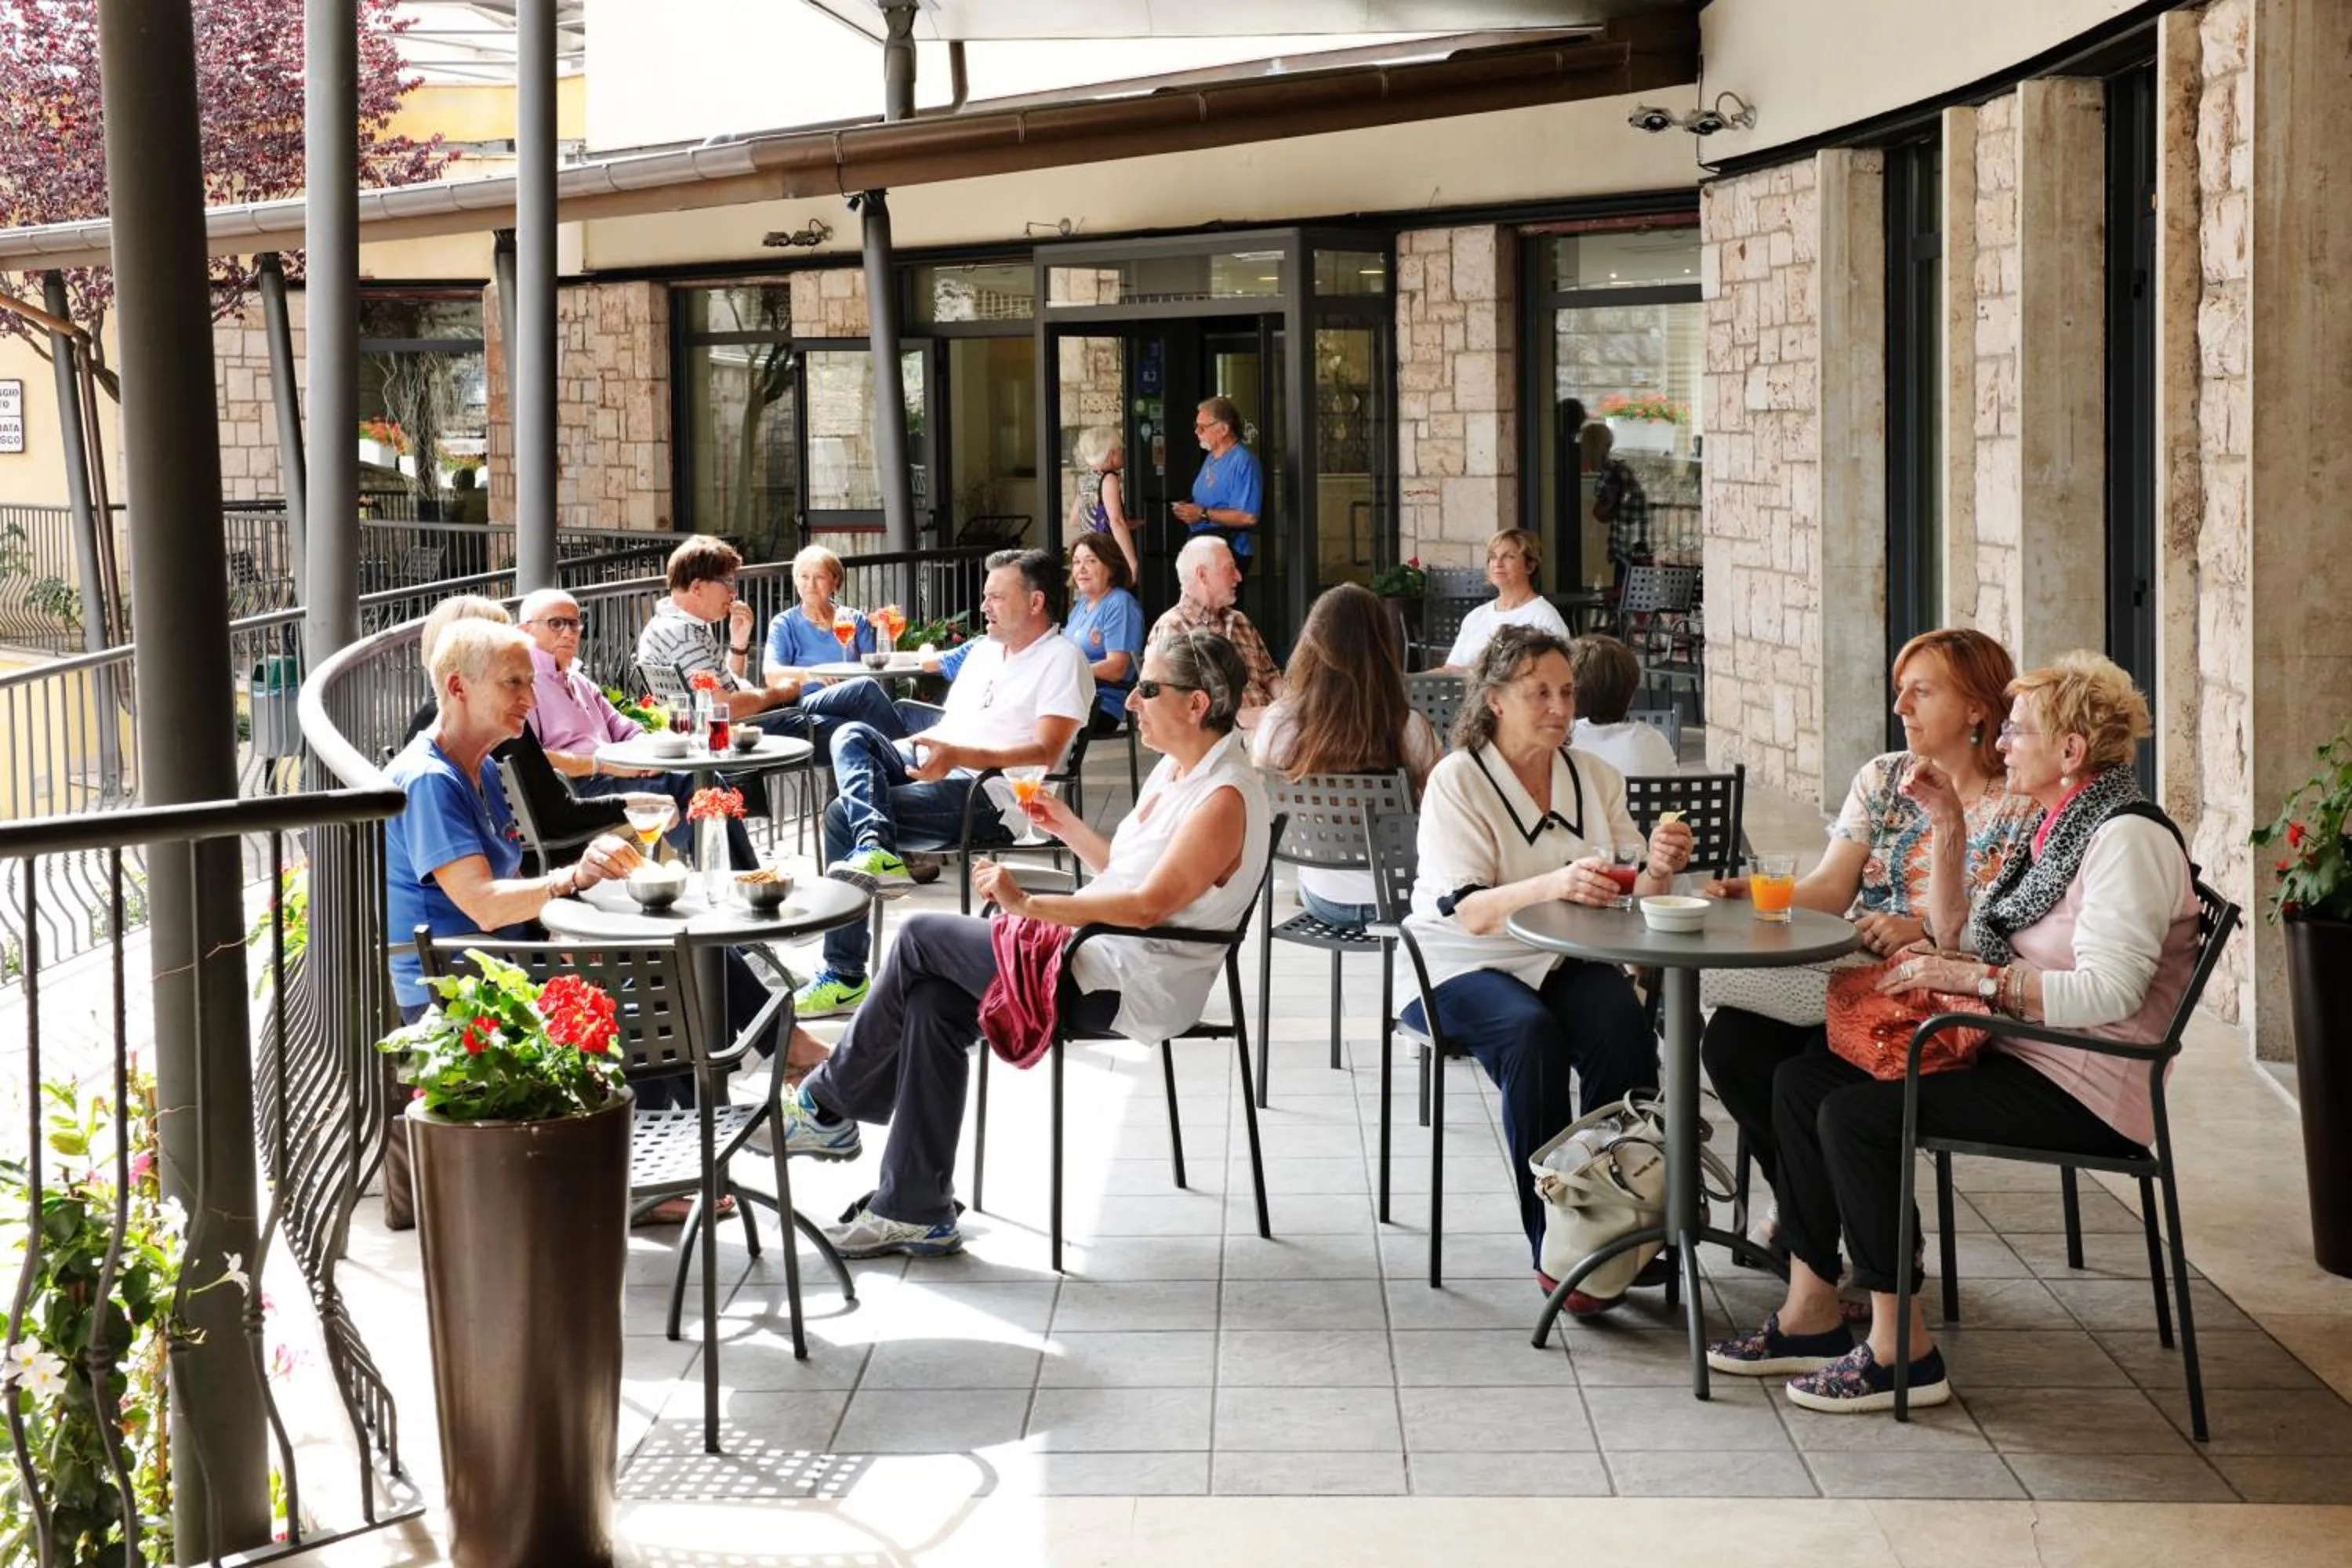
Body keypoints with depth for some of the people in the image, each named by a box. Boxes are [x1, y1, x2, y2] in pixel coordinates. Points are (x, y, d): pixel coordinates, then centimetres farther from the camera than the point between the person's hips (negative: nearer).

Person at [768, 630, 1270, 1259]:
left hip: (1129, 988, -10)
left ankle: (827, 1103, 10)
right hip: (1100, 959, 10)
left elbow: (1149, 904, -26)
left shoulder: (1226, 799, -17)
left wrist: (1028, 904, -27)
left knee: (922, 938, -7)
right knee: (933, 1001, -7)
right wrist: (1067, 826, 13)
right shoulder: (1174, 770, 15)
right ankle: (915, 1211, -3)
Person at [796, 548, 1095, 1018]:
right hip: (932, 766, 9)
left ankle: (845, 975, -18)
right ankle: (874, 847, -40)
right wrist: (891, 752, 9)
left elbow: (1045, 753, -17)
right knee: (851, 735, -16)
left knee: (844, 815, -20)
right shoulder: (982, 650, 24)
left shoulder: (1061, 659, -5)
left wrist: (958, 757, -27)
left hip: (991, 798, -9)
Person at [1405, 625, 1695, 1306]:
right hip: (1465, 969, -4)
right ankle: (1555, 1247, -27)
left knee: (1622, 1022, -28)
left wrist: (1658, 870, -22)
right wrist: (1555, 884, -39)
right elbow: (1468, 913, -21)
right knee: (1530, 1032, -34)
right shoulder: (1457, 782, -8)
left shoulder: (1596, 778, 8)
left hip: (1564, 963, 4)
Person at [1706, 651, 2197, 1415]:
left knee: (1855, 1114, -23)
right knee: (1801, 1080, 2)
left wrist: (1974, 979, -24)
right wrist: (1950, 828, 10)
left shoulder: (2128, 838, -15)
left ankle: (1900, 1351, -15)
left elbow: (2108, 991, -25)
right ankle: (1811, 1315, 2)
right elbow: (1960, 936, 18)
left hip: (2083, 1091, -10)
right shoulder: (2061, 828, 16)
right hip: (2019, 1057, 10)